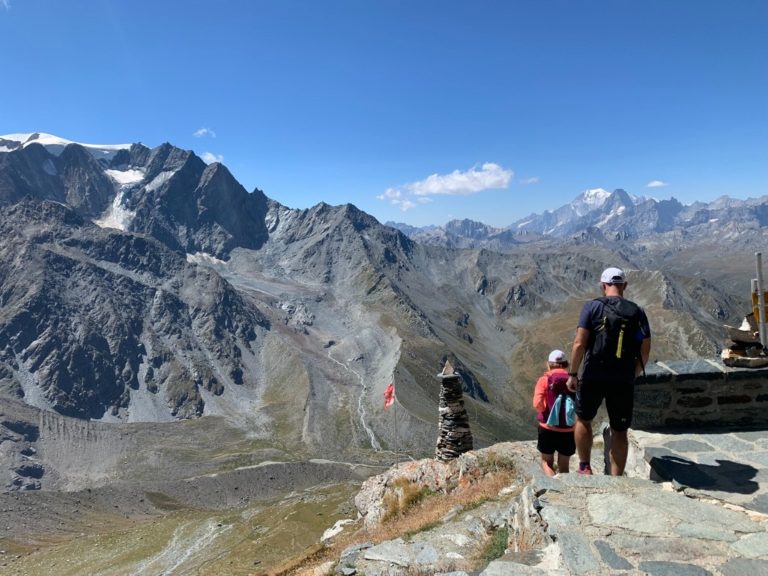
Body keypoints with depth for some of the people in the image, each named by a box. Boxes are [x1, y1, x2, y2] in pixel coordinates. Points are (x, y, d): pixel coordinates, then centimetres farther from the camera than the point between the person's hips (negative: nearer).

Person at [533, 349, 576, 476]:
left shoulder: (544, 379, -7)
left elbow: (537, 404, -16)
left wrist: (544, 411, 4)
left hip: (548, 428, -2)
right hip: (569, 430, 2)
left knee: (547, 462, 15)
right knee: (564, 466, 18)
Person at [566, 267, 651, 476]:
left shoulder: (592, 306, -5)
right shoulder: (637, 312, 4)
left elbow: (579, 344, -12)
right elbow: (645, 351, 4)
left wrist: (573, 374, -4)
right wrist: (632, 375, 17)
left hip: (593, 377, -2)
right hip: (623, 381, 2)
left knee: (583, 420, 20)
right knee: (619, 432, 12)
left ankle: (584, 468, 23)